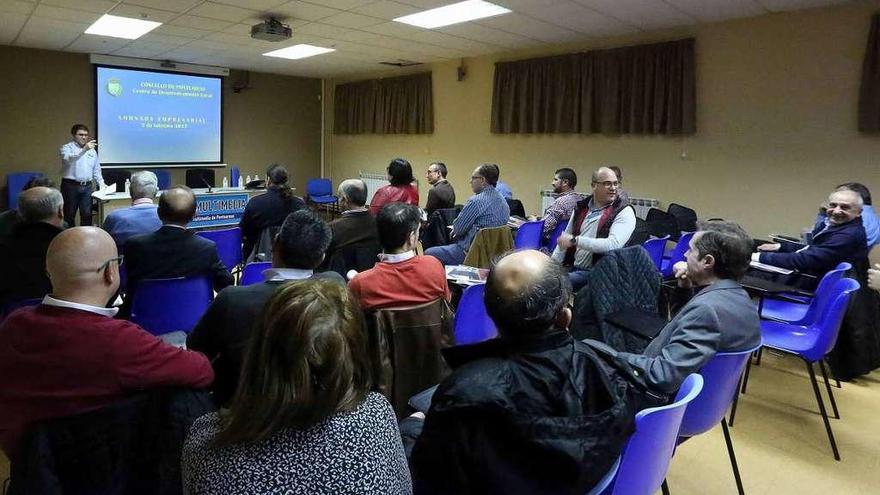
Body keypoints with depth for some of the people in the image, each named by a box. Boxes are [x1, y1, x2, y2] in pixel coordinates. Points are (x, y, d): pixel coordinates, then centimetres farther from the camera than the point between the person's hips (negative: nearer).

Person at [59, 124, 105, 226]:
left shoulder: (92, 150, 16)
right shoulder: (67, 148, -1)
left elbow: (96, 170, 20)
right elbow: (69, 159, -24)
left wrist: (101, 183, 7)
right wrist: (84, 149, -37)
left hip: (87, 187, 4)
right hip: (71, 186, -4)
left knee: (87, 215, 3)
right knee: (69, 215, 2)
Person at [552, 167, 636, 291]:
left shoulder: (624, 212, -6)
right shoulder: (581, 207, 11)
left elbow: (613, 244, -21)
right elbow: (565, 239, 17)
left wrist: (575, 240, -22)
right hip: (572, 268, 6)